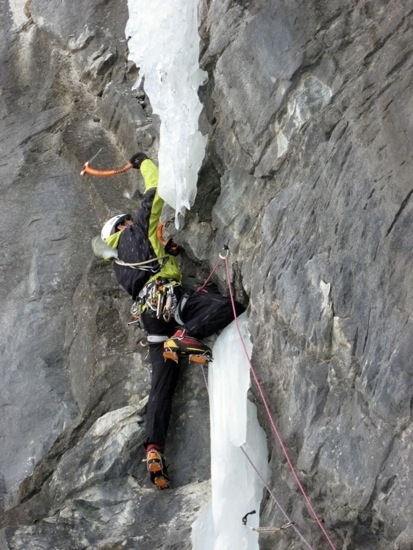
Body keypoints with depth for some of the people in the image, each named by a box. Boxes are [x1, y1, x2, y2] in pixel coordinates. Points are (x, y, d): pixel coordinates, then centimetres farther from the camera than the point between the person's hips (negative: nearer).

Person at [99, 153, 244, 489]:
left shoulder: (120, 266, 32)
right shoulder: (138, 231, 15)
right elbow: (155, 190, 17)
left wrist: (165, 250, 33)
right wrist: (145, 163, 33)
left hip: (149, 316, 7)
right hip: (165, 296, -7)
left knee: (162, 386, 1)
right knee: (229, 307, -23)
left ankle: (154, 450, -12)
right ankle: (187, 336, -41)